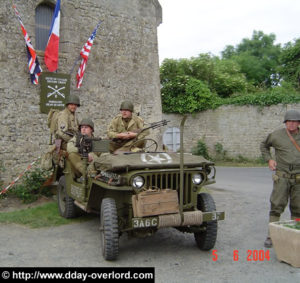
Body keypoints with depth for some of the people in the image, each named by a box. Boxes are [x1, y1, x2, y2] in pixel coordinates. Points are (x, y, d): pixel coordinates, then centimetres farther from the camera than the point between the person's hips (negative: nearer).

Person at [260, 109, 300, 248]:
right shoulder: (277, 135, 0)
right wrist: (269, 159, 3)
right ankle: (271, 235, 5)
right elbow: (264, 145, 16)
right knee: (277, 205, -4)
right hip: (282, 176, -2)